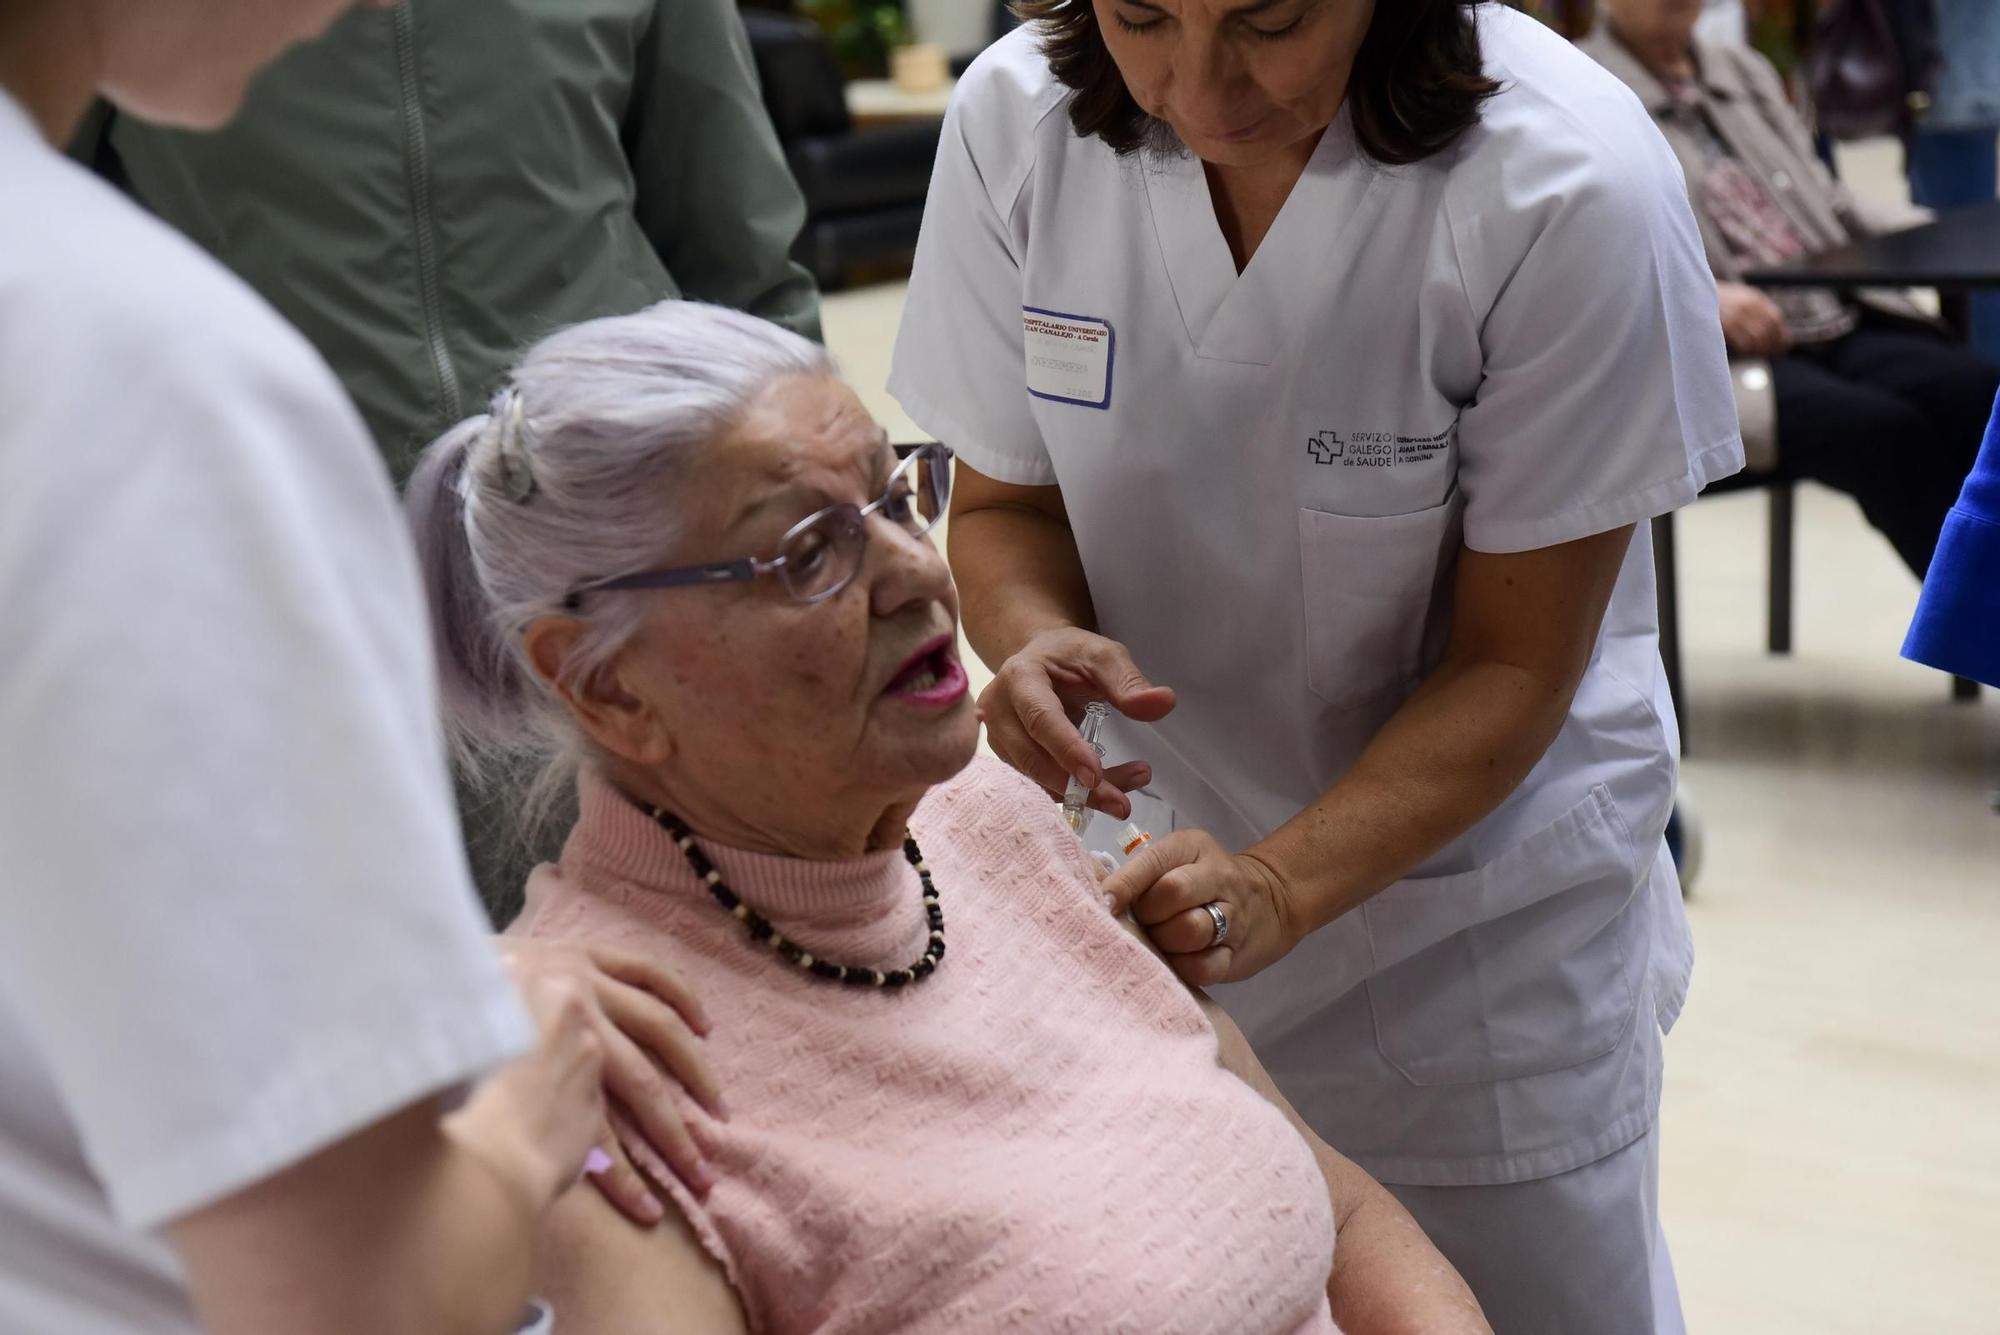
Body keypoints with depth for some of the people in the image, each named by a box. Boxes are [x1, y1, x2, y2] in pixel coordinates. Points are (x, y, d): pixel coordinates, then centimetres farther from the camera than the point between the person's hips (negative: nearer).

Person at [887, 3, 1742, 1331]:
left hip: (1482, 882, -2)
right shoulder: (1017, 120, -15)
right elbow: (1003, 497, -1)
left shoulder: (1568, 186, -25)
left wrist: (1275, 888, -31)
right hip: (1158, 857, 3)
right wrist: (1035, 636, -24)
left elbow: (1514, 663, -18)